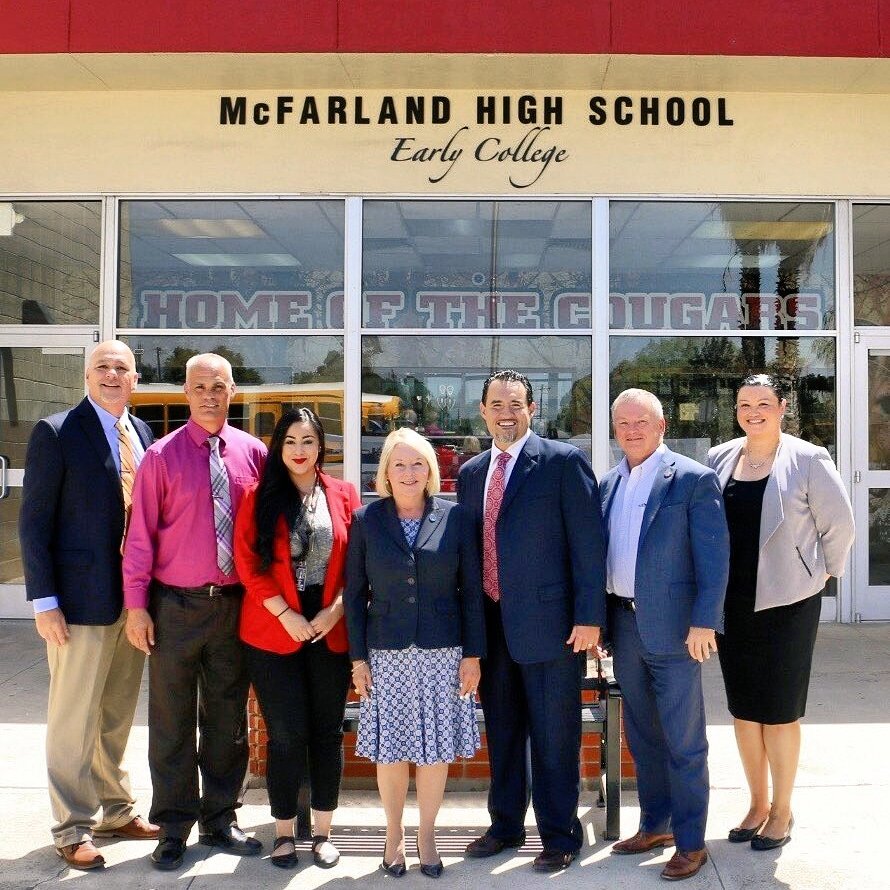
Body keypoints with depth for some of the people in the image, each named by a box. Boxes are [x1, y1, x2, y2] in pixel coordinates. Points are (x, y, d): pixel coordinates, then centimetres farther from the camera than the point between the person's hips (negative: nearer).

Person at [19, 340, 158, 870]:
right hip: (81, 601, -5)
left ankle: (117, 812, 32)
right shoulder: (56, 433, -8)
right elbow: (34, 522, -9)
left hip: (134, 598, 6)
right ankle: (72, 830, 21)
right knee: (74, 718, 6)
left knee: (118, 716, 17)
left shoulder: (142, 434, 9)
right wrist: (44, 601, -13)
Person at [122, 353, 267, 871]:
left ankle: (220, 819, 29)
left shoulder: (253, 454, 1)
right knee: (172, 721, 8)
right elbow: (141, 535, -5)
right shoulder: (162, 456, -5)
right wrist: (137, 604, -8)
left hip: (235, 605, 3)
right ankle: (173, 828, 23)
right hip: (175, 606, -2)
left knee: (228, 720, 13)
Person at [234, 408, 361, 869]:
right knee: (285, 735, 3)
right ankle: (284, 832, 20)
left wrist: (333, 611, -9)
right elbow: (248, 563, -5)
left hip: (331, 632, 2)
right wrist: (287, 615, -11)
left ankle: (322, 832, 22)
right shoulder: (259, 497, 0)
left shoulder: (343, 495, 4)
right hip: (273, 633, -1)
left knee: (327, 731, 8)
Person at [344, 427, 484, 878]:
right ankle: (394, 835, 27)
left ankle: (426, 834, 26)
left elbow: (471, 590, 2)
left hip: (442, 652, 0)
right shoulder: (366, 520, 1)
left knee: (436, 748, 7)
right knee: (389, 748, 7)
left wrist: (472, 654, -1)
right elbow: (354, 592, 3)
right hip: (387, 653, 0)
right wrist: (357, 657, 0)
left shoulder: (455, 518, 0)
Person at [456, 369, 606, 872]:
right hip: (490, 624, 6)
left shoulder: (564, 462, -7)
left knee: (554, 737, 6)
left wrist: (589, 617, -14)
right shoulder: (471, 473, 11)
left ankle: (560, 836, 22)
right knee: (502, 732, 18)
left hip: (548, 623, -6)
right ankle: (506, 826, 35)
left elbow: (588, 542, -10)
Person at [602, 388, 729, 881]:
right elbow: (596, 550, 13)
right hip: (624, 625, 6)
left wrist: (703, 622, -17)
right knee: (642, 737, 18)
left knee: (683, 742, 3)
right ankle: (654, 825, 33)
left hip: (673, 629, -6)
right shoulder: (609, 483, 11)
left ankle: (690, 843, 17)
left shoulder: (694, 479, -8)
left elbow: (714, 556, -11)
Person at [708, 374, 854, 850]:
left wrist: (822, 572, 5)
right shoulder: (719, 458, 4)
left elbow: (838, 526, -2)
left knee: (779, 710, 5)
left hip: (786, 601, -4)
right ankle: (757, 804, 29)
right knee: (743, 707, 13)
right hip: (731, 602, 4)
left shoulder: (808, 459, -7)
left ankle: (781, 811, 22)